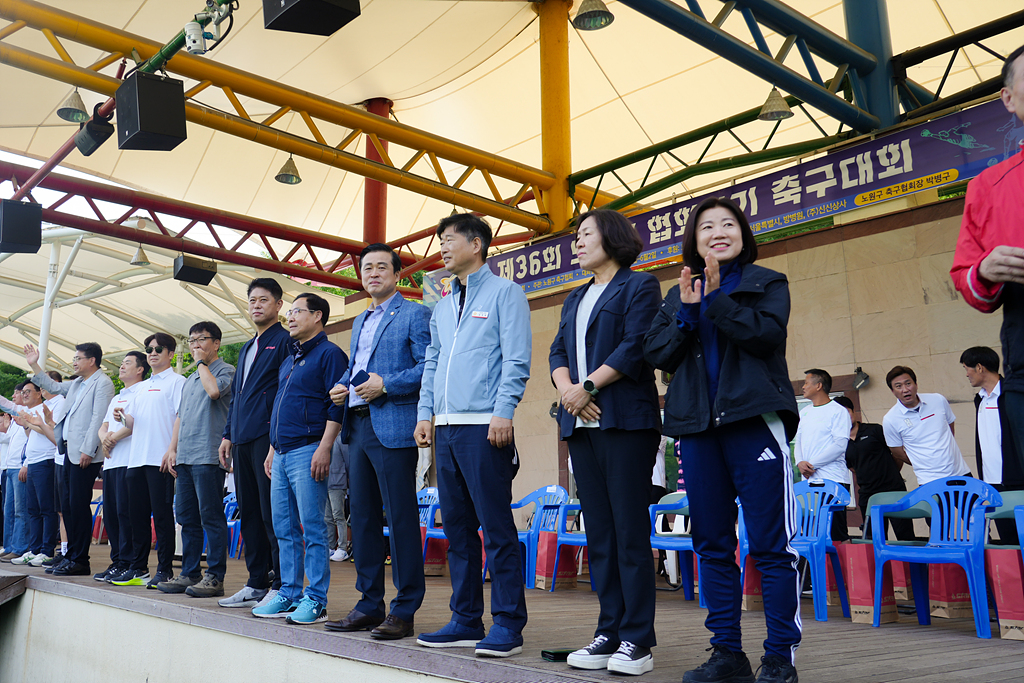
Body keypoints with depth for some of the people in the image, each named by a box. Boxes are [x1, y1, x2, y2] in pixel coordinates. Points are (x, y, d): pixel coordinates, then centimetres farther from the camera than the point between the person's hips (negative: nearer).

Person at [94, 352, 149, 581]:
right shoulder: (116, 398, 26)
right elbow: (103, 426, 22)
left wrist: (113, 438, -5)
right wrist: (104, 438, 0)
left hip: (129, 461, -9)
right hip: (110, 461, 9)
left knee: (125, 511, -10)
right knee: (110, 513, 8)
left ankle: (126, 563, -6)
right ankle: (116, 560, 14)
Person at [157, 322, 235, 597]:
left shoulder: (225, 370, -1)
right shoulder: (190, 379, 24)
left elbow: (214, 390, -23)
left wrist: (202, 361, -7)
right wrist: (172, 448, 15)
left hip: (208, 456, -9)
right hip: (184, 457, 9)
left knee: (211, 517, -6)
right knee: (186, 518, 11)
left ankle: (215, 577, -2)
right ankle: (189, 574, 19)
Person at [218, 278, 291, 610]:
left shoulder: (285, 341, -3)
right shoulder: (246, 349, 24)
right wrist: (228, 434, 19)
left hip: (269, 438, -9)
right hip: (243, 442, 9)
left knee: (272, 514, -7)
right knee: (249, 514, 11)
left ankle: (281, 586, -1)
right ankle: (257, 584, 19)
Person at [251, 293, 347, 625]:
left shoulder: (329, 354, -5)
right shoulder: (289, 360, 22)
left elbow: (337, 405, -13)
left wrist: (324, 448, -20)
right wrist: (272, 450, 21)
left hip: (307, 451, -9)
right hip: (282, 454, 9)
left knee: (312, 529, -6)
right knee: (285, 530, 11)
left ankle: (316, 600, 0)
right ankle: (288, 595, 18)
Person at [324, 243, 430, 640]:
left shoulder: (414, 315, -2)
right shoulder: (360, 321, 24)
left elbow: (428, 368, -12)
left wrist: (386, 384, -18)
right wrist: (342, 386, 10)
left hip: (393, 428, -8)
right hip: (358, 426, 8)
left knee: (401, 517, -5)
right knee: (362, 516, 11)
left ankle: (404, 611, 2)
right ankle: (369, 605, 20)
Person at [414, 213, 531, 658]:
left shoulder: (504, 293, 2)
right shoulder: (443, 306, 23)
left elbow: (516, 360, -7)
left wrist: (503, 412, -17)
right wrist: (426, 413, 12)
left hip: (484, 427, -7)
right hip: (446, 429, 8)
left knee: (496, 527, -5)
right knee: (457, 527, 10)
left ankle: (508, 625, 2)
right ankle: (466, 621, 19)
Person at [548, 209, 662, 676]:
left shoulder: (639, 286, 3)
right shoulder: (575, 299, 24)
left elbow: (636, 347, -10)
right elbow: (558, 351, 15)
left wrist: (589, 386, -11)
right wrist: (567, 389, -5)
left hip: (625, 421, -7)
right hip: (581, 424, 7)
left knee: (630, 528, -6)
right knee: (598, 530, 6)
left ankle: (637, 638, 1)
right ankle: (609, 632, 13)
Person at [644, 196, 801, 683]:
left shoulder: (767, 283, 9)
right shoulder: (678, 295, 19)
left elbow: (767, 334, -9)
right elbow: (657, 355, 7)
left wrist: (718, 299, -10)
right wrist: (687, 312, -5)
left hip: (754, 419, -4)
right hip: (697, 425, 4)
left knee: (770, 544, -5)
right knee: (712, 544, 7)